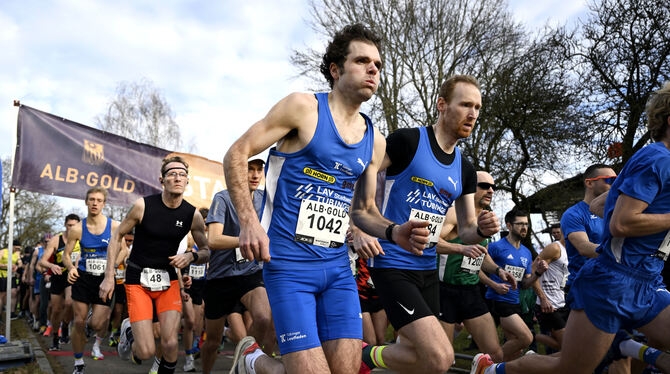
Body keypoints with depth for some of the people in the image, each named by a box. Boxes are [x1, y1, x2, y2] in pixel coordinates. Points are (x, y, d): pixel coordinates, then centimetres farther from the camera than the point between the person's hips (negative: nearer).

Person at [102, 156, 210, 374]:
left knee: (170, 344, -11)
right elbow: (117, 236, 1)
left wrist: (191, 257, -17)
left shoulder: (193, 215, -5)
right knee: (146, 352, -8)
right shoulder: (143, 205, -11)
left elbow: (205, 252, 6)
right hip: (138, 280, -2)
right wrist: (109, 276, -4)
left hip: (168, 280, 2)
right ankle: (129, 331, 27)